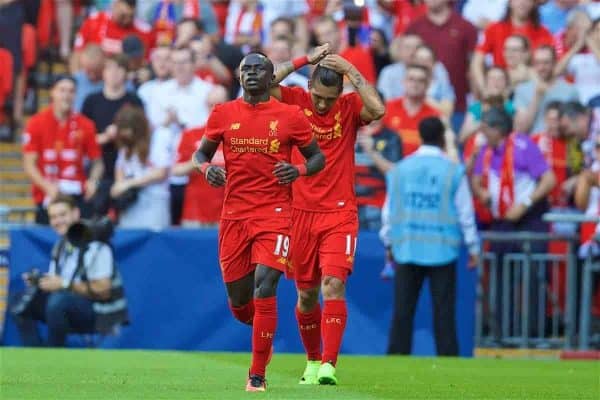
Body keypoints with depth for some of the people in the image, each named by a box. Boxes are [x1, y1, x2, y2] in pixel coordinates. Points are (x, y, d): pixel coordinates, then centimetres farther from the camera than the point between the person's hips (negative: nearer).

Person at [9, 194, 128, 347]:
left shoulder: (95, 246, -17)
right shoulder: (61, 245, 7)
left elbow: (103, 291, -21)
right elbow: (57, 283, 12)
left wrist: (64, 284, -22)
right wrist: (39, 281, -9)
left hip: (101, 315, -8)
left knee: (58, 300, -35)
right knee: (21, 306, -1)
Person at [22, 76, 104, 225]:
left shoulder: (85, 125, 3)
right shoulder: (36, 123, 0)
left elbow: (97, 162, 9)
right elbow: (29, 164, -3)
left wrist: (93, 181, -12)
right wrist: (47, 186, -18)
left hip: (77, 194, 1)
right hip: (47, 195, -1)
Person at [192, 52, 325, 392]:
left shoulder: (291, 116, 1)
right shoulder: (223, 114, 6)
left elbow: (318, 157, 10)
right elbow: (201, 152, 17)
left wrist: (299, 170, -12)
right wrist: (206, 167, -6)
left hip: (275, 214, -3)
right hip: (234, 214, 3)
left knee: (264, 287, -18)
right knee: (239, 303, 5)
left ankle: (258, 374, -8)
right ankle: (264, 336, 41)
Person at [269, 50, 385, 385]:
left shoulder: (350, 107, -2)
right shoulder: (296, 101, 0)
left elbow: (378, 110, -22)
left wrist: (352, 71, -17)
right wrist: (305, 60, -16)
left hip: (340, 214, -2)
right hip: (301, 212, 2)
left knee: (334, 285, -17)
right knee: (307, 293, 9)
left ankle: (329, 364, -19)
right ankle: (313, 360, 27)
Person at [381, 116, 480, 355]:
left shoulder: (400, 169, 5)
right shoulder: (453, 171, -3)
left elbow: (389, 210, 9)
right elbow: (465, 213, -1)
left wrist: (389, 243, 21)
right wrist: (473, 248, 8)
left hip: (406, 248, 2)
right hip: (442, 250, -2)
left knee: (403, 309, 4)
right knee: (443, 310, 0)